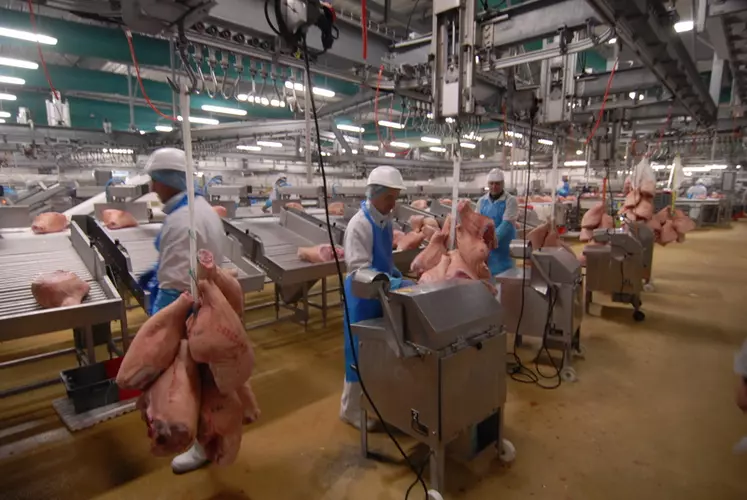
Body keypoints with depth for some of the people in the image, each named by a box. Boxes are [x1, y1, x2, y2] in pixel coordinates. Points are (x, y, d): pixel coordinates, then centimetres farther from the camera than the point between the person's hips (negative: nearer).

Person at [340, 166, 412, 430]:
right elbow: (360, 270, -27)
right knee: (361, 351, 4)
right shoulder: (359, 224, -22)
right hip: (364, 296, -8)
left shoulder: (386, 220, 4)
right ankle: (350, 410, 24)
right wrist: (396, 285, -32)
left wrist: (399, 277, 3)